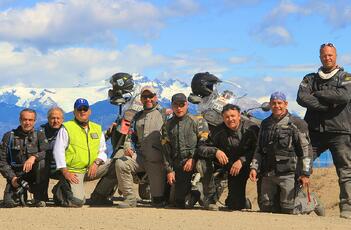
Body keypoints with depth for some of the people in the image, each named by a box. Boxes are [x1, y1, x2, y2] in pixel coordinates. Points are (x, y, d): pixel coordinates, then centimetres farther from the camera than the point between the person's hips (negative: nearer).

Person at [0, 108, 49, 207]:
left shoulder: (39, 135, 5)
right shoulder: (9, 136, 5)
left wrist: (34, 157, -33)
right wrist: (12, 177, -10)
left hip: (33, 174, 1)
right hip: (16, 175, -1)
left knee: (42, 162, -32)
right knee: (9, 203, -23)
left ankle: (39, 197, -18)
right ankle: (20, 192, 12)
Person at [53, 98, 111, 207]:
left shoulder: (97, 129, 14)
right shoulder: (67, 128, 0)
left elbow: (103, 150, 12)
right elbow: (58, 151, -5)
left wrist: (96, 162, -9)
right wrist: (65, 172, -12)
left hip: (91, 170, 5)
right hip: (73, 172, -5)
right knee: (78, 201, -23)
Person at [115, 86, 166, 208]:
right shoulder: (137, 117, 24)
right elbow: (131, 136, 23)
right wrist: (128, 148, 1)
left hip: (157, 159, -4)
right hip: (140, 156, 4)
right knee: (121, 163, -24)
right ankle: (130, 198, -18)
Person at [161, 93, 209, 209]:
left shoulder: (198, 121, 6)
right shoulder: (167, 125, 17)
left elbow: (204, 142, -4)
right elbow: (166, 150, 13)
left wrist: (193, 159, -15)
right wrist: (169, 170, 4)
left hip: (195, 162, -3)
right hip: (178, 166, 3)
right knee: (180, 203, -3)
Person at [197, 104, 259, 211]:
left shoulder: (251, 128, -16)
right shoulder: (219, 131, -10)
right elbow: (202, 148, -13)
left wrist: (242, 161, -31)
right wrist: (215, 151, -33)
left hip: (243, 165, -2)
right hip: (225, 162, 2)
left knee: (235, 206, -7)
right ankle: (210, 199, -14)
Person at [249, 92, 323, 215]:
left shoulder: (297, 124, -2)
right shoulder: (265, 124, 15)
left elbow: (306, 150, -6)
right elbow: (259, 149, 19)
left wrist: (305, 173, -13)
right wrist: (254, 167, 4)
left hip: (288, 174, -5)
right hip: (268, 174, 6)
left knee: (289, 209, -7)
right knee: (265, 207, 6)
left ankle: (313, 202, 21)